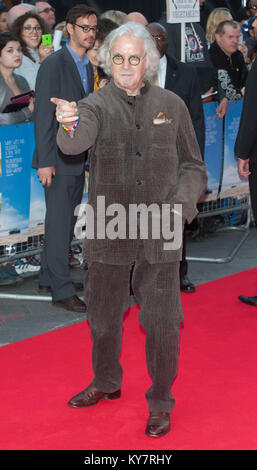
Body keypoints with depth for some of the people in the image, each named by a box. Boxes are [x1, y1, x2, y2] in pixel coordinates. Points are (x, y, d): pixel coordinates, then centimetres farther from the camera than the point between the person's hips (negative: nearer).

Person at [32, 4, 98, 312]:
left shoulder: (88, 67, 13)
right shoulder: (54, 64, -12)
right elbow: (43, 115, -15)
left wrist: (91, 155, 12)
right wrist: (45, 162, -18)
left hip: (78, 158, 8)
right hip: (58, 159, -8)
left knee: (66, 222, 14)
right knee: (59, 224, -4)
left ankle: (49, 277, 26)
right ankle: (61, 290, 0)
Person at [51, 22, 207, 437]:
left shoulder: (171, 106, 2)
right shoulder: (97, 106, -3)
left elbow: (193, 165, 10)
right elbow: (77, 141, -26)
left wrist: (182, 203, -9)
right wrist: (68, 126, -50)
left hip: (159, 235, 0)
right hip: (109, 232, 1)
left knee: (162, 322, 1)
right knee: (103, 315, 16)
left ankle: (160, 402, 20)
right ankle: (106, 383, 41)